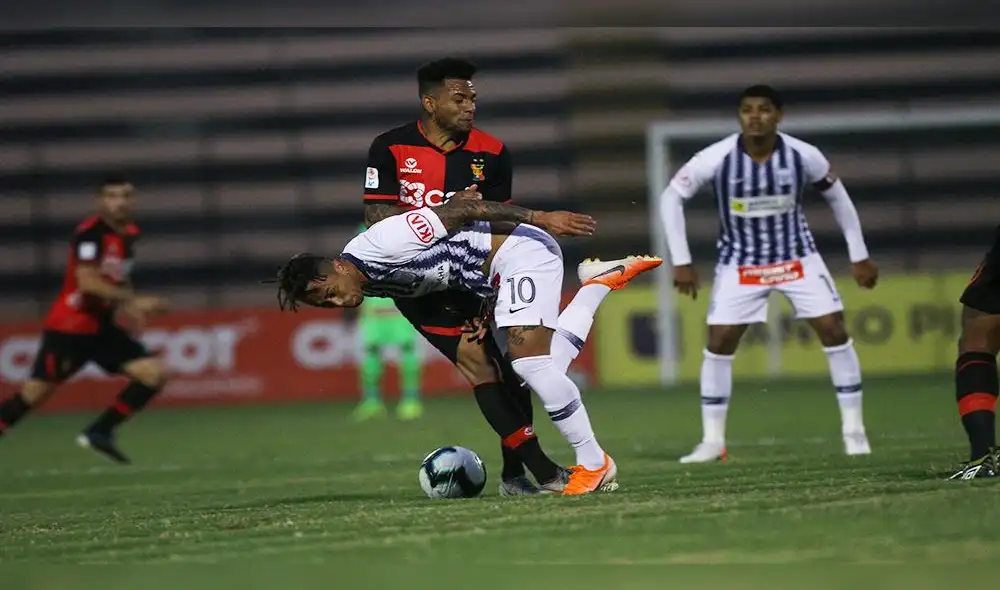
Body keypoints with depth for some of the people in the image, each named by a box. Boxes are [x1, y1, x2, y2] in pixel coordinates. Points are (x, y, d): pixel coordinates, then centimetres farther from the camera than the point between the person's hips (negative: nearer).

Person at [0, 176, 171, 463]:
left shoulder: (128, 234, 7)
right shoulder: (90, 233, -18)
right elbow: (88, 281, -29)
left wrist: (126, 305, 6)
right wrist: (134, 301, -32)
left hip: (102, 326, 7)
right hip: (70, 327, -7)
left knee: (155, 374, -4)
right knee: (35, 392, -3)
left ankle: (99, 432, 4)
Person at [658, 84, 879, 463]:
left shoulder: (803, 156, -17)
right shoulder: (718, 158, -22)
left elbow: (837, 197, 0)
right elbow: (671, 197, -10)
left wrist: (859, 255, 2)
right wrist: (681, 262, -12)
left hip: (797, 257, 1)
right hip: (740, 262, -1)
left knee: (834, 330, -10)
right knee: (719, 343, -7)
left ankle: (853, 429, 2)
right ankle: (712, 441, 3)